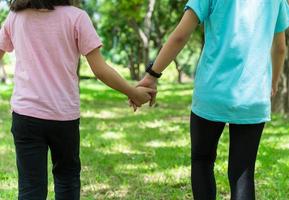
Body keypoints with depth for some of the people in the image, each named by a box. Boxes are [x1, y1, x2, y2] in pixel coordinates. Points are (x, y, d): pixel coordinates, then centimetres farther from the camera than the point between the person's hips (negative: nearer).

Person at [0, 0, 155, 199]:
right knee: (67, 175, 20)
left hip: (26, 113, 1)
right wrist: (134, 93, 4)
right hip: (65, 114, -1)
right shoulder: (76, 16, -5)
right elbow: (100, 70, -7)